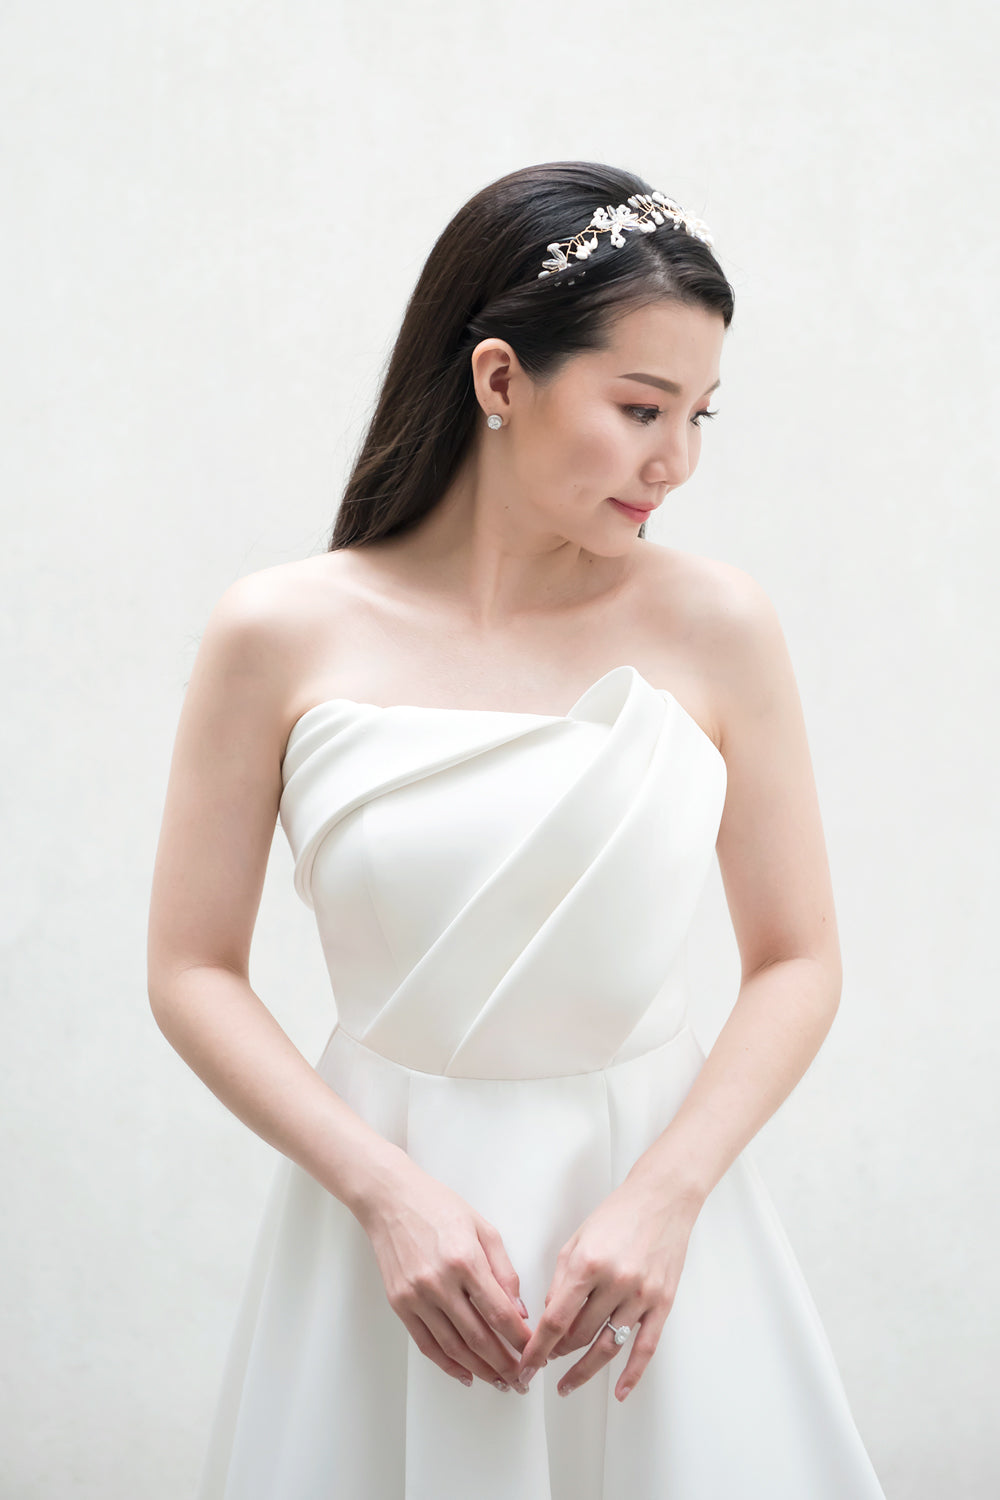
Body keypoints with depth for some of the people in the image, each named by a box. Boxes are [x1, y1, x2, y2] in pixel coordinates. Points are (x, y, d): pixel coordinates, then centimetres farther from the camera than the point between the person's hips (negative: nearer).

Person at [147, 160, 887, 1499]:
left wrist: (664, 1195, -13)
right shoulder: (282, 637, -7)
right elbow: (194, 971, -3)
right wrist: (388, 1191, -12)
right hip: (385, 1199, 0)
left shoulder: (715, 626, -6)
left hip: (651, 1198, 1)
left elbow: (798, 960, -2)